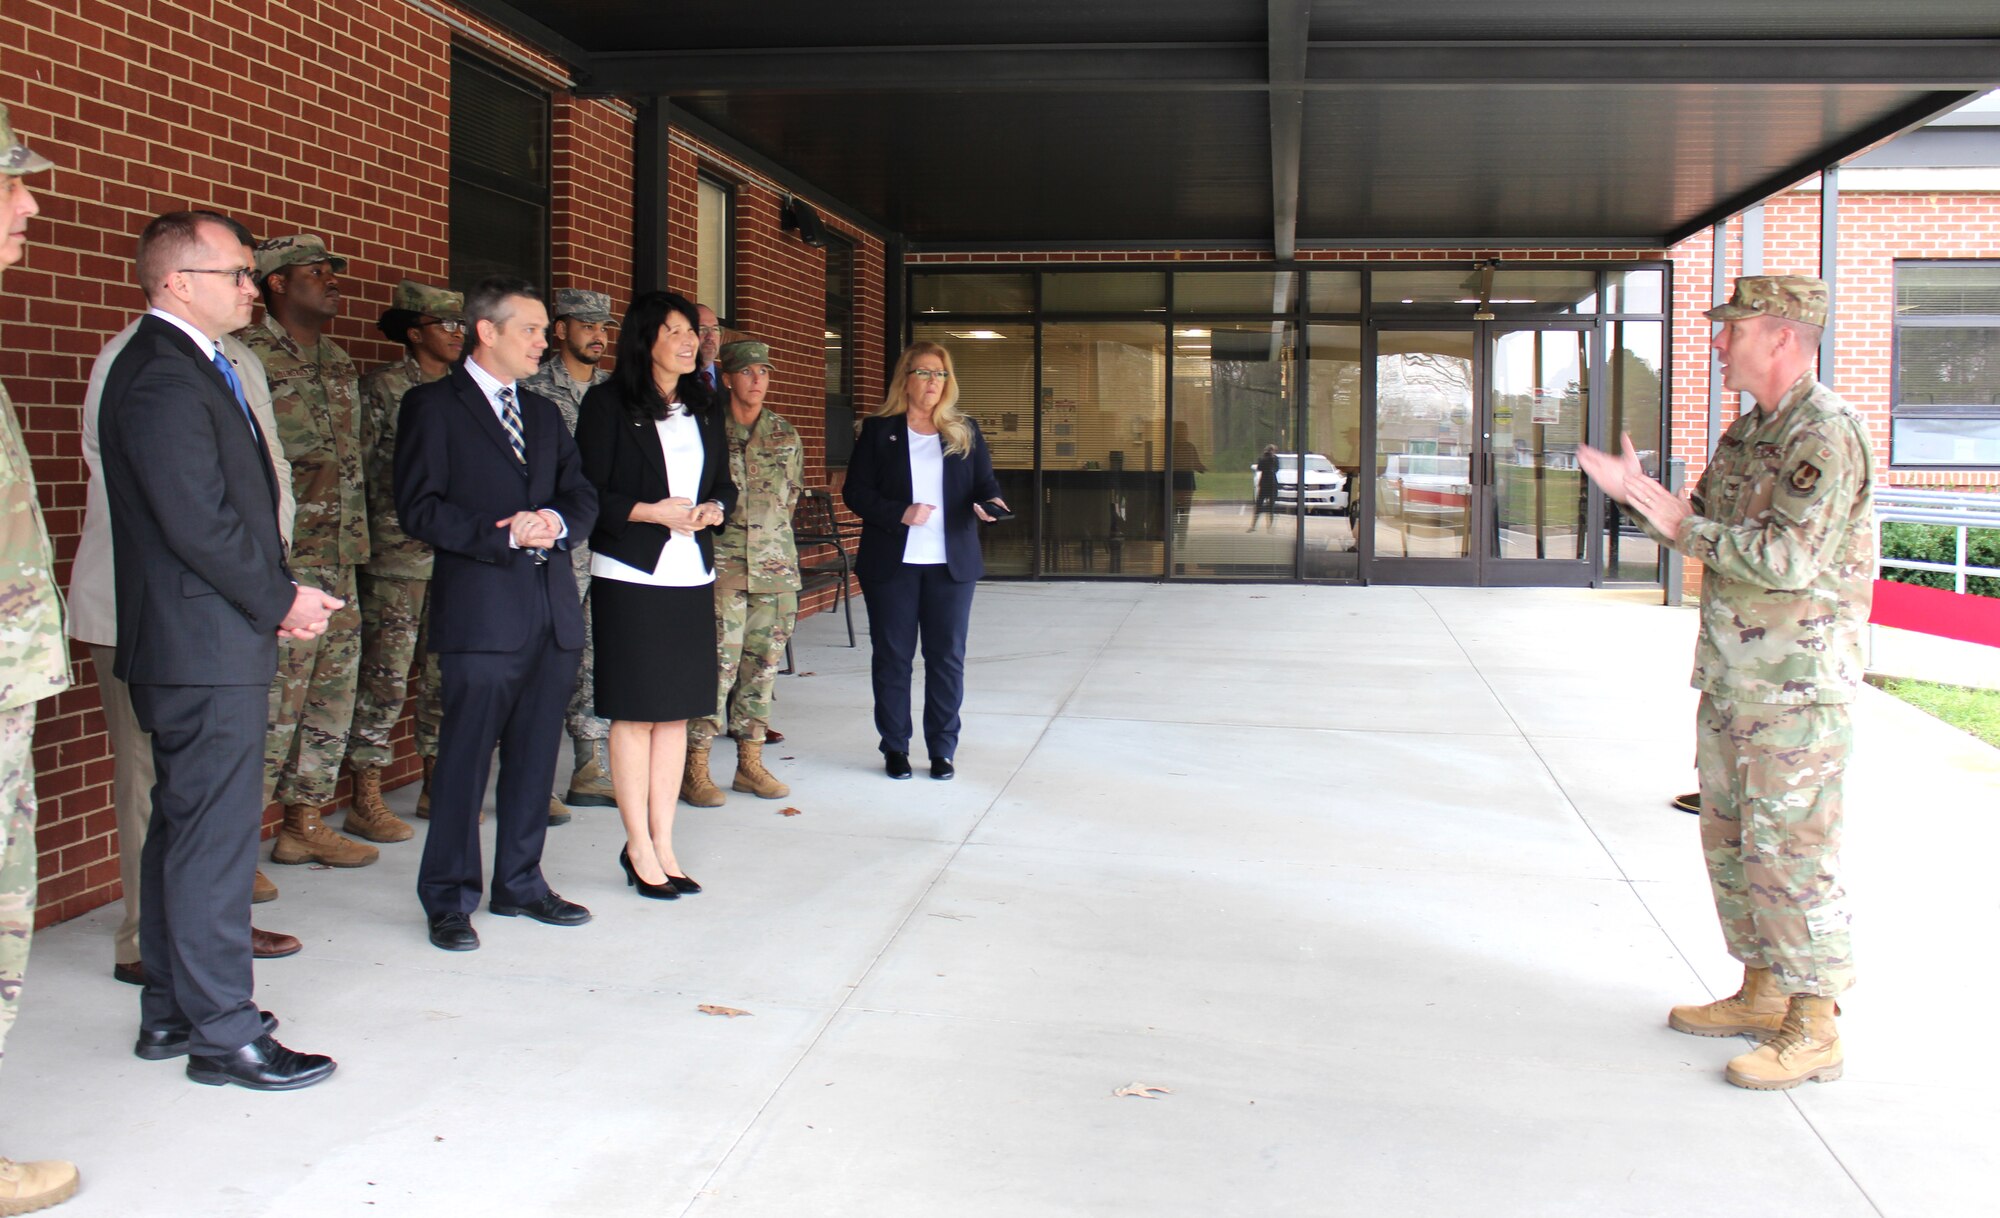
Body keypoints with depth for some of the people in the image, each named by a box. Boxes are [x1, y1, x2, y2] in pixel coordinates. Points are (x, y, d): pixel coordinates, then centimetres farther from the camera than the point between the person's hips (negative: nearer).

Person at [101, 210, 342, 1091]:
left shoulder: (189, 365, 16)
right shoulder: (162, 379, -16)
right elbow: (200, 523, -21)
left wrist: (278, 595, 6)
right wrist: (282, 601, -10)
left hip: (200, 646, 11)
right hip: (208, 651, -11)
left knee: (183, 832, 16)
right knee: (215, 839, -4)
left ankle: (170, 1014, 26)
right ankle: (224, 1034, 4)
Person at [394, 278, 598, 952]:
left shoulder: (544, 414, 20)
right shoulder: (432, 407, -1)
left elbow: (582, 495, 16)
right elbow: (419, 508, -9)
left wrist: (556, 520, -7)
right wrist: (504, 534, -17)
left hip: (552, 608, 6)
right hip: (480, 610, -6)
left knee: (535, 756, 11)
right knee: (465, 760, -2)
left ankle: (520, 882, 23)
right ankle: (449, 900, 8)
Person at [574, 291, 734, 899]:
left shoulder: (703, 409, 14)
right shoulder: (608, 404, -5)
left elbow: (725, 482, 19)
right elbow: (588, 492, -9)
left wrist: (714, 508, -2)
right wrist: (654, 512, -18)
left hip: (691, 575, 6)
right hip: (630, 575, -6)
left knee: (676, 711, 8)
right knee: (634, 711, -1)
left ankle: (663, 842, 16)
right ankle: (639, 849, 8)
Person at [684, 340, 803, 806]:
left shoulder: (785, 435, 11)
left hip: (776, 565, 4)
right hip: (721, 563, -4)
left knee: (763, 663, 6)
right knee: (719, 662, -9)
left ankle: (750, 762, 16)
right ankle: (695, 767, -2)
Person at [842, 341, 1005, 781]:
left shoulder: (965, 431, 9)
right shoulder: (878, 430, 2)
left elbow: (986, 483, 9)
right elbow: (855, 492, -2)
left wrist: (989, 502, -15)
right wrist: (899, 513, -16)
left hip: (951, 563, 2)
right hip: (892, 563, -1)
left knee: (947, 657, 4)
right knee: (892, 655, 5)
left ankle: (943, 749, 13)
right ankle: (894, 747, 16)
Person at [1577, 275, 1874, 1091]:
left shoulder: (1827, 435, -16)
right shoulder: (1749, 432, 14)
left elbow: (1788, 558, -25)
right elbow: (1705, 526, 19)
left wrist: (1680, 526, -18)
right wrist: (1636, 491, 5)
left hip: (1798, 686, -10)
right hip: (1731, 677, 10)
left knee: (1790, 849, -6)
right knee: (1730, 837, 15)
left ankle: (1814, 1029, 3)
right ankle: (1762, 995, 28)